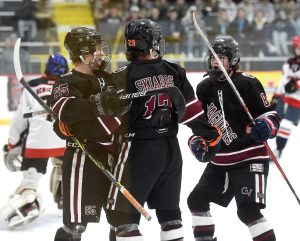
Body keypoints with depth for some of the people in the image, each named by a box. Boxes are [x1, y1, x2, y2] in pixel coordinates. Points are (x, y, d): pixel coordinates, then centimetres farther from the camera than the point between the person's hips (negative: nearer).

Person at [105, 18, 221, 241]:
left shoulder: (125, 76, -13)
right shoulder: (174, 72, 0)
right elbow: (191, 109, 2)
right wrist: (210, 134, 16)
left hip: (139, 149, -6)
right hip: (171, 148, 6)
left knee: (123, 212, 1)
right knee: (169, 210, 18)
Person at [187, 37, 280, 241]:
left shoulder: (247, 84, -13)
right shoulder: (204, 88, 5)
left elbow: (271, 114, -12)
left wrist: (266, 126, -32)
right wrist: (196, 141, 1)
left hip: (249, 157, -8)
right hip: (220, 160, 8)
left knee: (248, 211, -19)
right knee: (197, 200, 12)